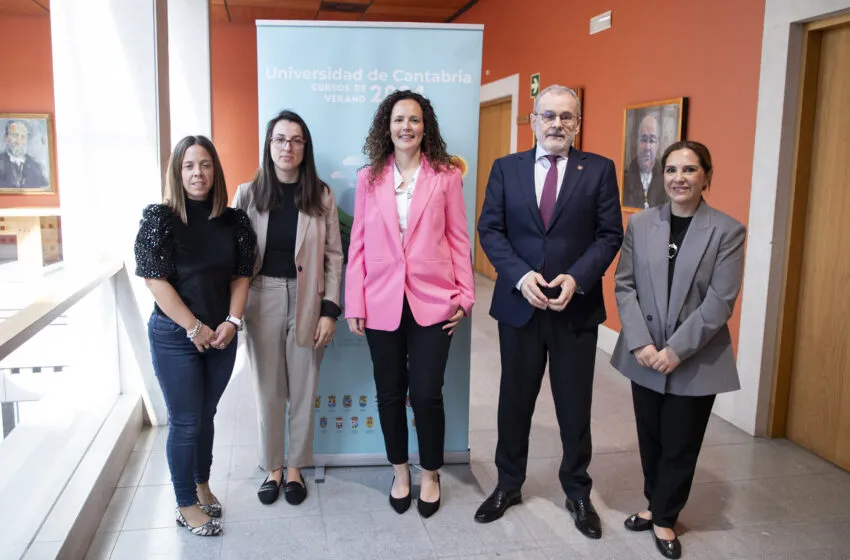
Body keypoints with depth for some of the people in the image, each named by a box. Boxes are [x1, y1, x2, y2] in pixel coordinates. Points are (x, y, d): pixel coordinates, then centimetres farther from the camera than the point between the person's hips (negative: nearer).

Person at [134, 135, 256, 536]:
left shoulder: (233, 220, 2)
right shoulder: (159, 218, -10)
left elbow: (241, 275, 5)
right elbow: (155, 279, -14)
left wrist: (232, 322, -8)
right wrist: (195, 328, -14)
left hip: (221, 335, 4)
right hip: (175, 336, -4)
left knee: (206, 414, 17)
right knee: (185, 421, 4)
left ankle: (202, 485, 36)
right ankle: (186, 505, 20)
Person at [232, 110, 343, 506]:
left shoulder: (321, 196, -1)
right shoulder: (248, 194, -1)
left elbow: (334, 256, 0)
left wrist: (329, 310, -6)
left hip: (307, 302, 0)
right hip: (262, 301, 0)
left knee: (303, 390, 10)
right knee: (267, 390, 10)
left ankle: (295, 467, 29)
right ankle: (272, 468, 28)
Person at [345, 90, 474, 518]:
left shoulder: (446, 176, 1)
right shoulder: (369, 178, 4)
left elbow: (458, 239, 2)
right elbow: (358, 243, 3)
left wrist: (464, 295, -2)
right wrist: (354, 303, 0)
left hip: (432, 301, -2)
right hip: (382, 303, 2)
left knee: (426, 394, 2)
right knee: (390, 393, 12)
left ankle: (431, 476, 25)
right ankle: (400, 472, 32)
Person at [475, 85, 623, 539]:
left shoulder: (599, 170, 1)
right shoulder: (505, 168, 4)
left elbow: (609, 234, -2)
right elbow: (490, 229, -1)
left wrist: (576, 278, -17)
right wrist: (521, 275, -15)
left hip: (577, 307, -1)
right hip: (518, 304, 1)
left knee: (575, 406, 10)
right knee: (515, 400, 13)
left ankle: (577, 492, 30)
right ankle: (508, 485, 32)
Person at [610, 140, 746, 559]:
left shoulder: (728, 230, -7)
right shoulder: (639, 224, 1)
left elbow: (720, 301, -12)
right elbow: (624, 286, -1)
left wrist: (677, 349, -17)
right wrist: (641, 342, -12)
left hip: (696, 361, -2)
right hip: (644, 357, 2)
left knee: (680, 444, 10)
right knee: (650, 439, 15)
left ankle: (664, 517, 30)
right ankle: (655, 504, 37)